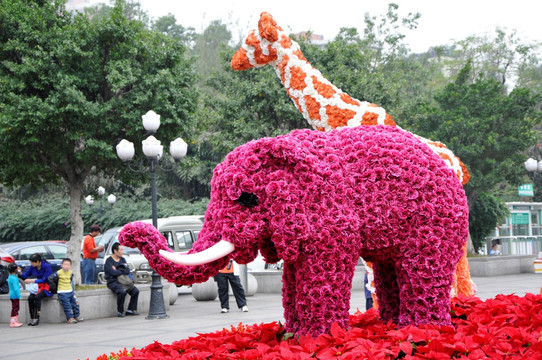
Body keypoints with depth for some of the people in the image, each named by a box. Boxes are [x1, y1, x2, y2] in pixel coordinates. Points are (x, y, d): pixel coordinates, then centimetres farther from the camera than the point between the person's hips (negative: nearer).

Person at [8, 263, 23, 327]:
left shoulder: (10, 277, 12)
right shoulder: (14, 278, -20)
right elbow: (15, 289, -22)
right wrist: (19, 296, -19)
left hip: (12, 295, 10)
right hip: (14, 296, -10)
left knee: (16, 309, 15)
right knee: (15, 308, -7)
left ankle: (16, 321, 20)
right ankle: (13, 322, -6)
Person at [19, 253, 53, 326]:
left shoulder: (46, 267, -17)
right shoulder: (33, 267, 2)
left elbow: (43, 280, -21)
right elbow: (25, 276, 10)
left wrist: (31, 280, -25)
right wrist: (19, 274, -11)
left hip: (46, 288, -6)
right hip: (37, 287, 6)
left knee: (37, 297, -31)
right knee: (30, 297, -22)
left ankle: (36, 319, -29)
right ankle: (32, 319, -21)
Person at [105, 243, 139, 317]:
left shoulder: (122, 259, 17)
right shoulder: (109, 261, -4)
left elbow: (128, 271, 4)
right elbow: (112, 272, -19)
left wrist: (117, 270, -8)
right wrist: (122, 271, -4)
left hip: (123, 281, 7)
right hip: (113, 282, -7)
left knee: (136, 291, -13)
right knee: (122, 291, -34)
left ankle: (131, 310, -3)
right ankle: (120, 311, -19)